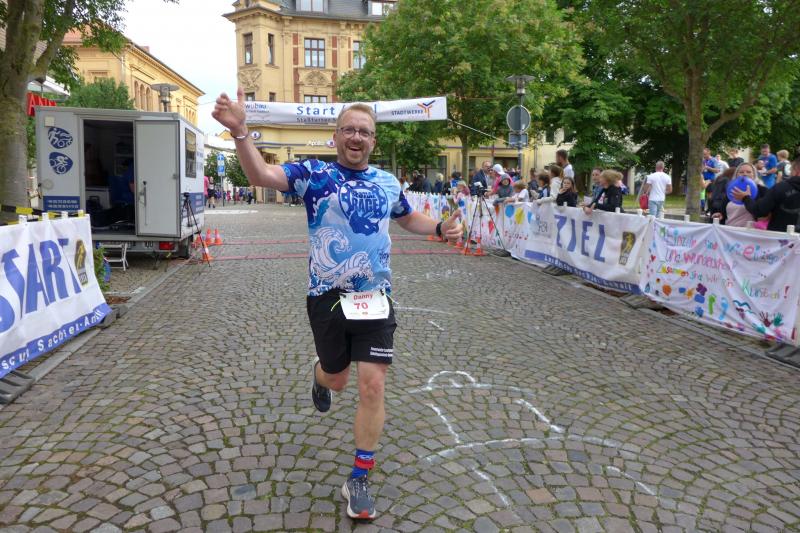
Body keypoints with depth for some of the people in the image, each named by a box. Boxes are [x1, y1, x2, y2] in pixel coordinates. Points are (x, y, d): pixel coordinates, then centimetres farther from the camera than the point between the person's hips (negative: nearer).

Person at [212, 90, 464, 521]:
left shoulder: (388, 183, 7)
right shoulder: (314, 173, -5)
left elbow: (408, 218, 26)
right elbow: (261, 175, -21)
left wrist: (441, 228, 7)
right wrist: (239, 130, -38)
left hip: (375, 300, 2)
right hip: (327, 299, -2)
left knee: (373, 386, -3)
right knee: (337, 378, 16)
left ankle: (359, 480, 15)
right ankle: (319, 375, 58)